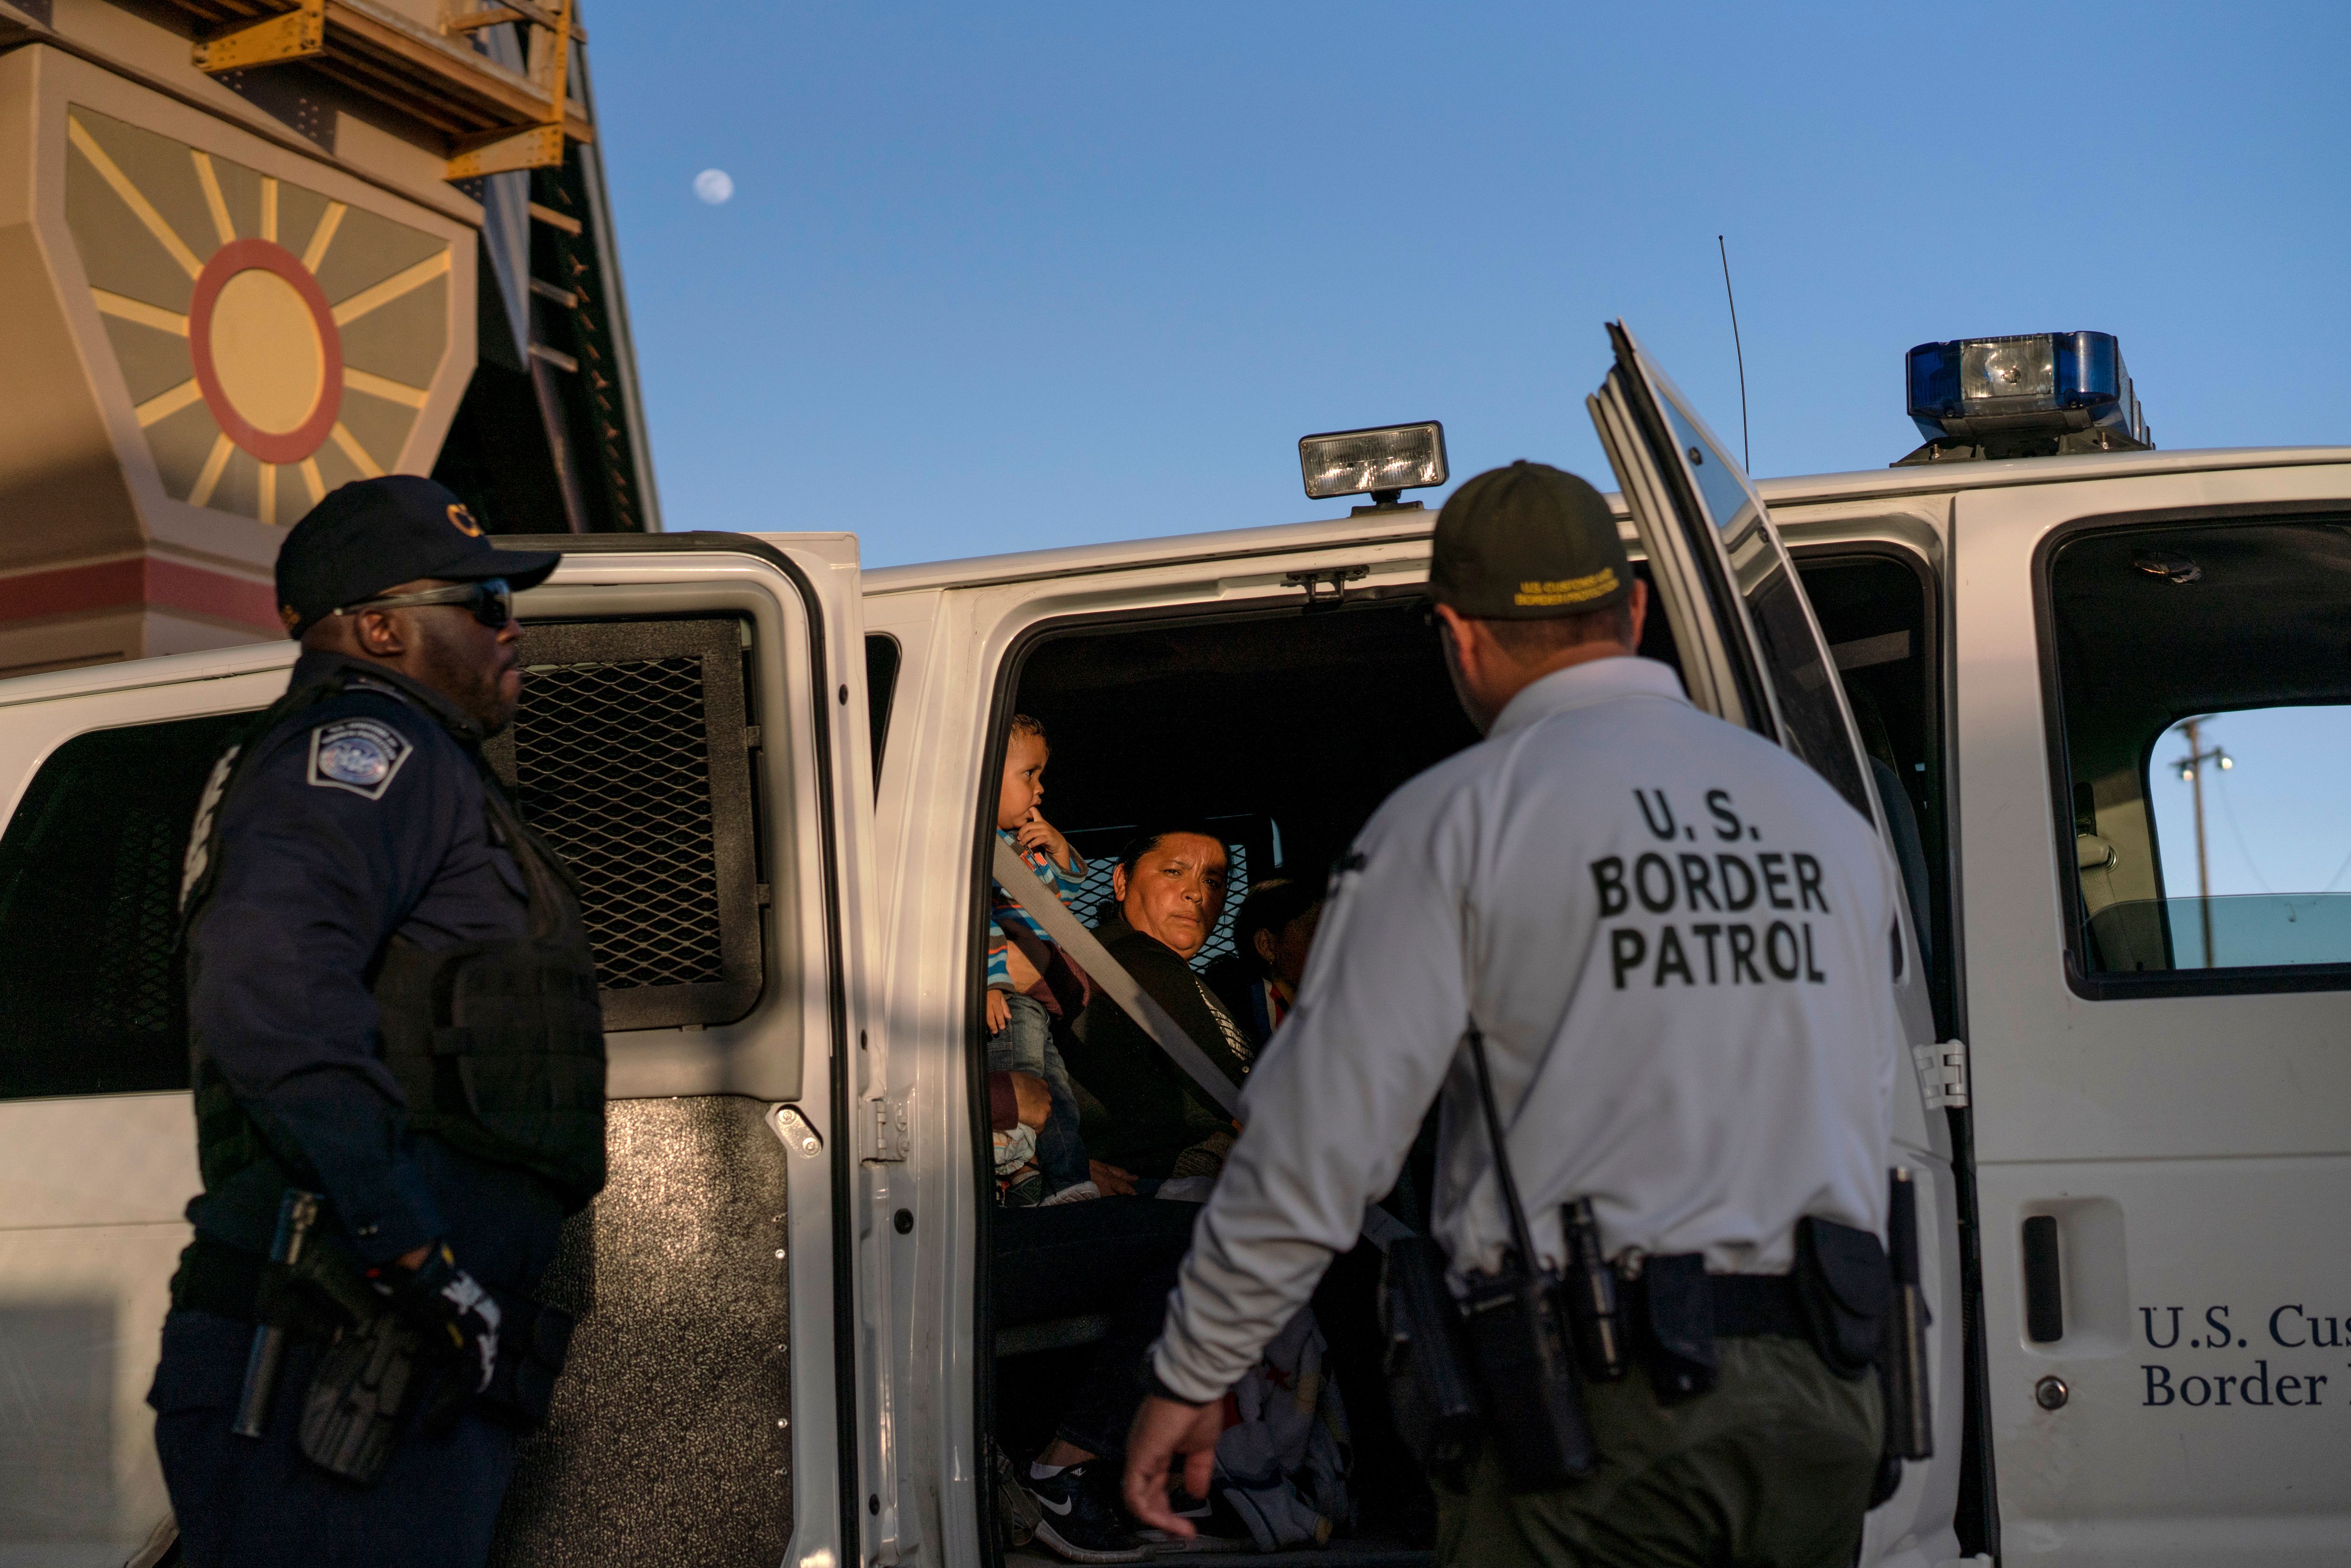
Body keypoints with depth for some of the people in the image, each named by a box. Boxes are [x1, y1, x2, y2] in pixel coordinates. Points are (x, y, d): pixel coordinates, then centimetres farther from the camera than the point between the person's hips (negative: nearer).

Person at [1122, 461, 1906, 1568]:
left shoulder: (1458, 819, -6)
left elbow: (1317, 1144, -9)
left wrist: (1187, 1379, 1)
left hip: (1590, 1403, -5)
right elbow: (1867, 1121, 15)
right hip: (1825, 1403, 6)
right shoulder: (1831, 819, 11)